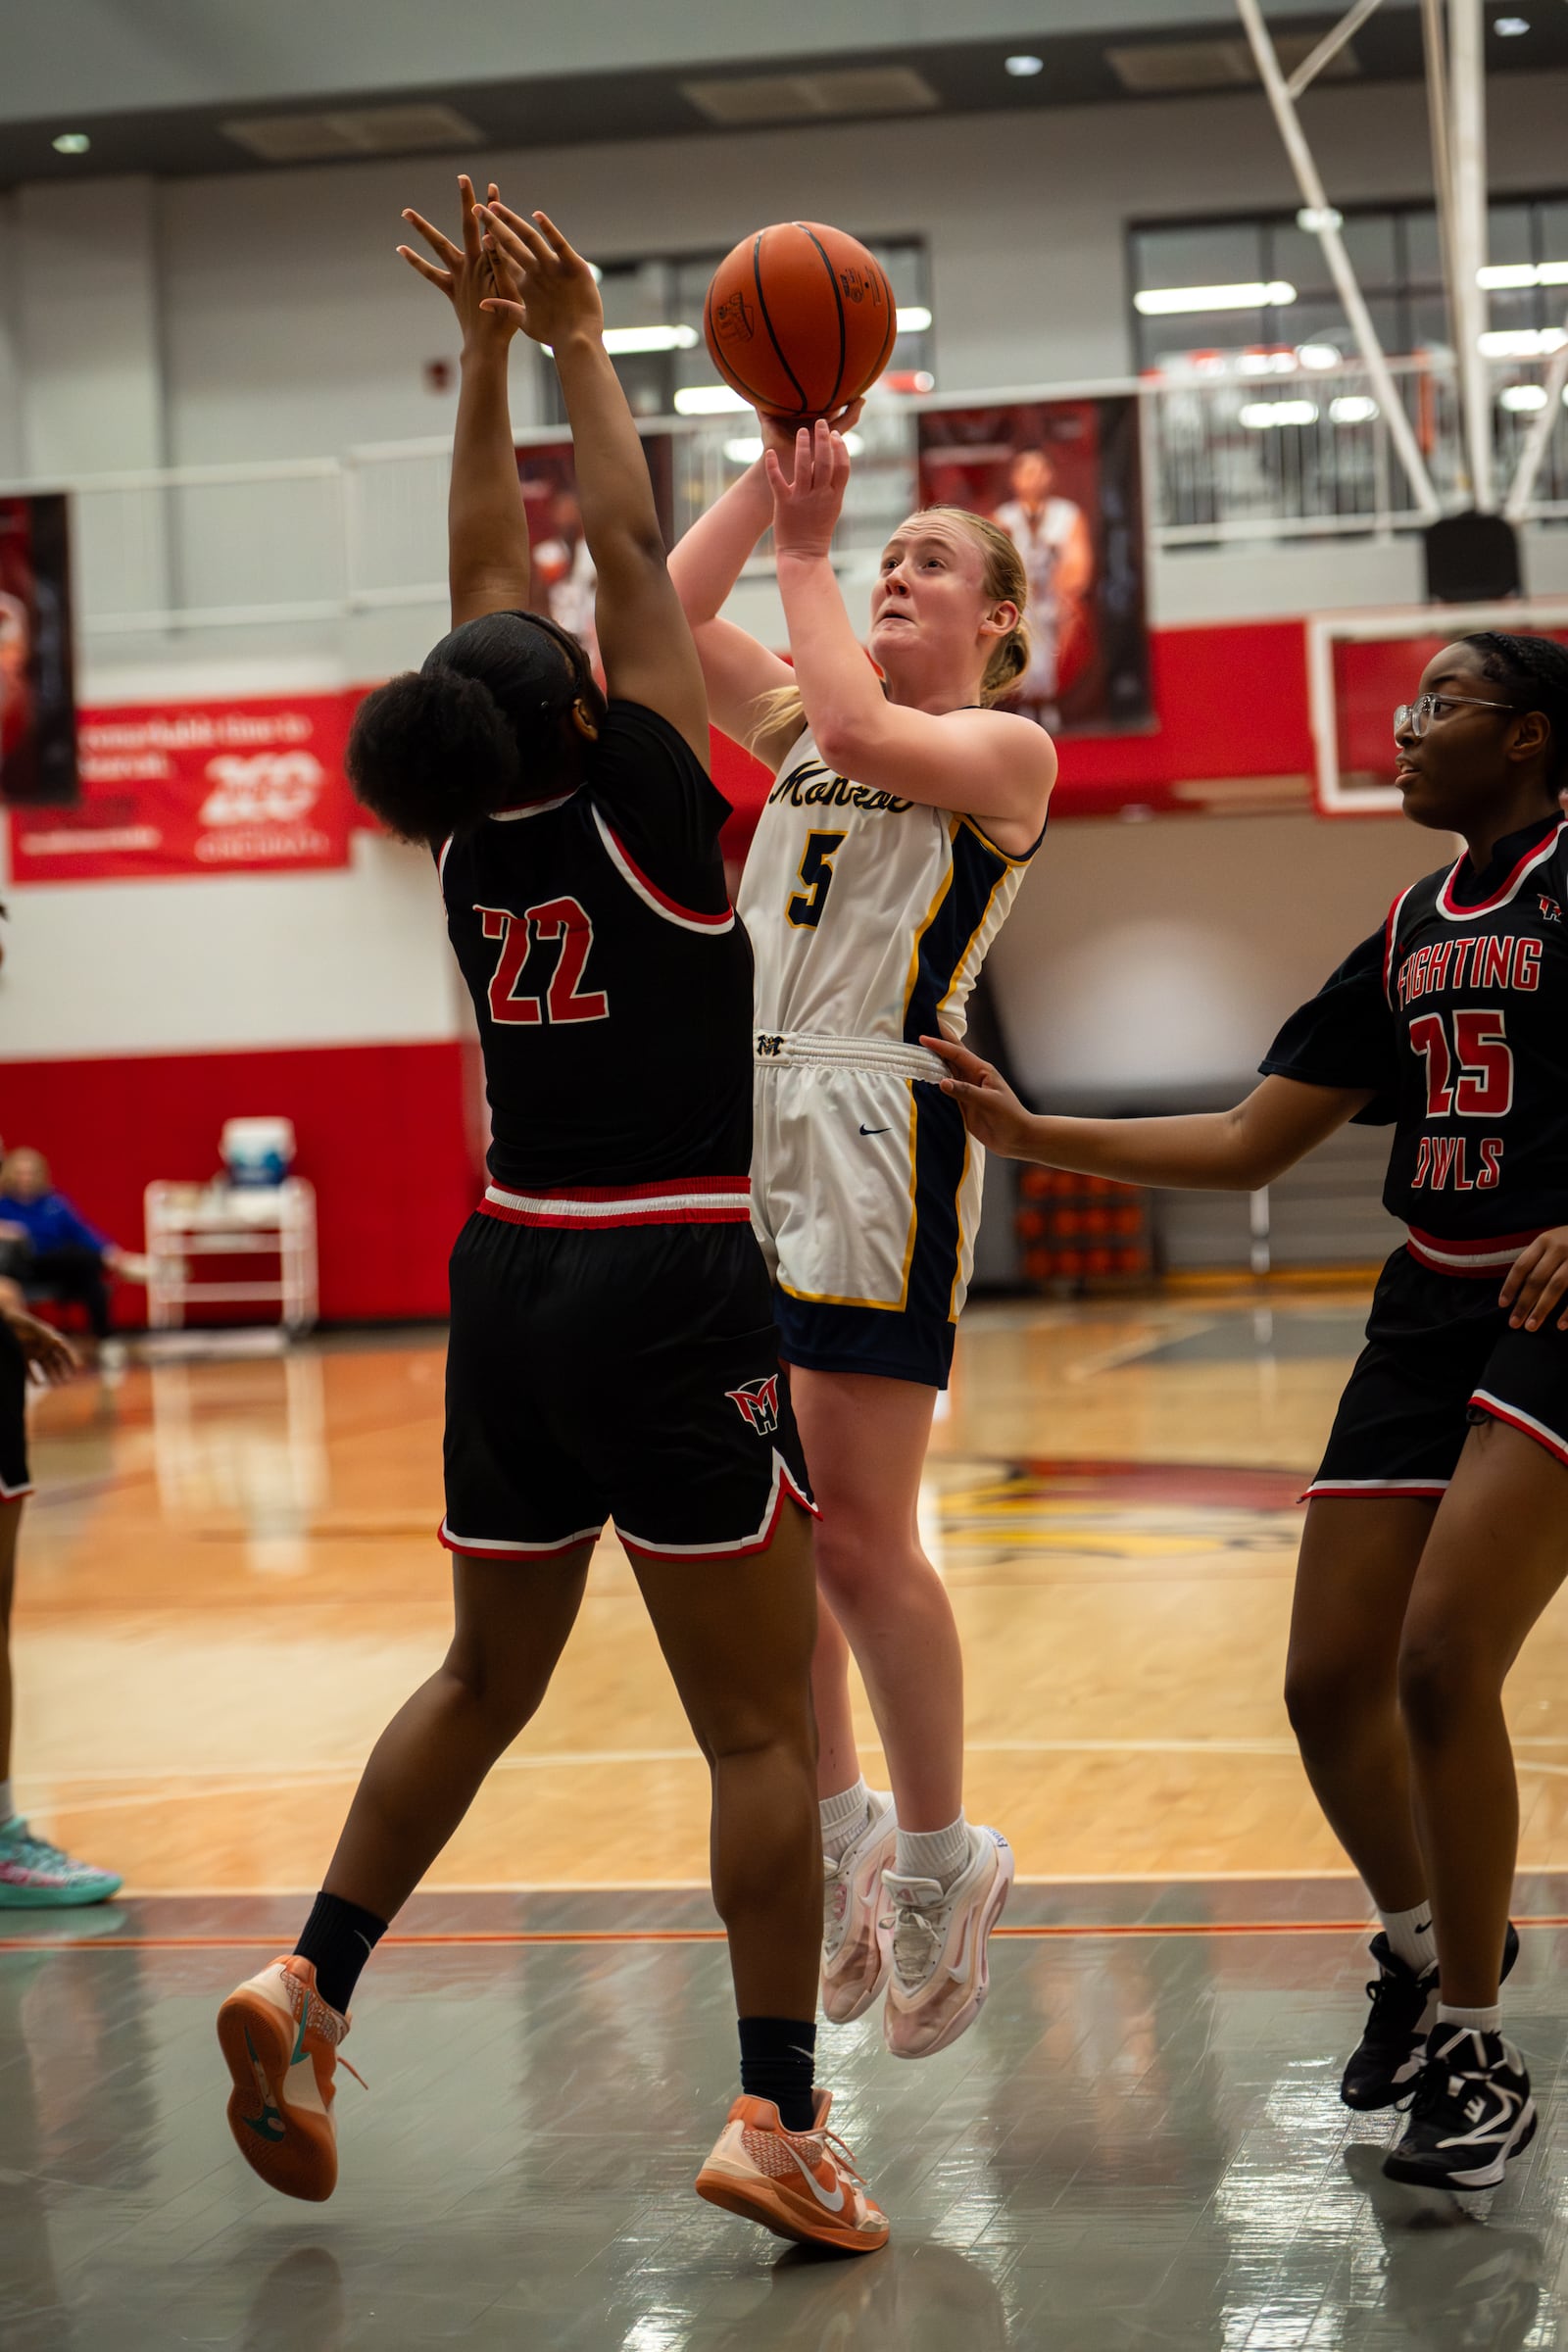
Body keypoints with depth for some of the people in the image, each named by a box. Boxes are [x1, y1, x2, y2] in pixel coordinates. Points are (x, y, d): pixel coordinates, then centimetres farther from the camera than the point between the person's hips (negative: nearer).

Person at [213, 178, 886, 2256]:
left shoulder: (471, 838, 3)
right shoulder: (644, 822, -12)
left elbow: (487, 576, 12)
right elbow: (629, 552, -7)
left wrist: (489, 348, 16)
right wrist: (575, 341, 3)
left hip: (512, 1285, 7)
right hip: (673, 1300, -6)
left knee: (486, 1679, 20)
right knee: (763, 1725, -1)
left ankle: (312, 1985, 11)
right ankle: (779, 2117, -3)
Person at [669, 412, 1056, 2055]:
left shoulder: (1009, 749, 1)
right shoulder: (805, 721, 19)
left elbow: (858, 730, -17)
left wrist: (802, 547, -7)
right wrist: (770, 477, 2)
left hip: (878, 1130, -6)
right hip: (743, 1119, 7)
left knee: (858, 1534, -7)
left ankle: (939, 1855, 9)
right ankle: (839, 1826, 21)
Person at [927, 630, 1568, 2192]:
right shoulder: (1411, 933, 15)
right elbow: (1246, 1144, 18)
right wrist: (1028, 1134, 14)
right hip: (1428, 1309, 7)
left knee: (1442, 1662, -18)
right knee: (1330, 1677, 6)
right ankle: (1419, 1943, 33)